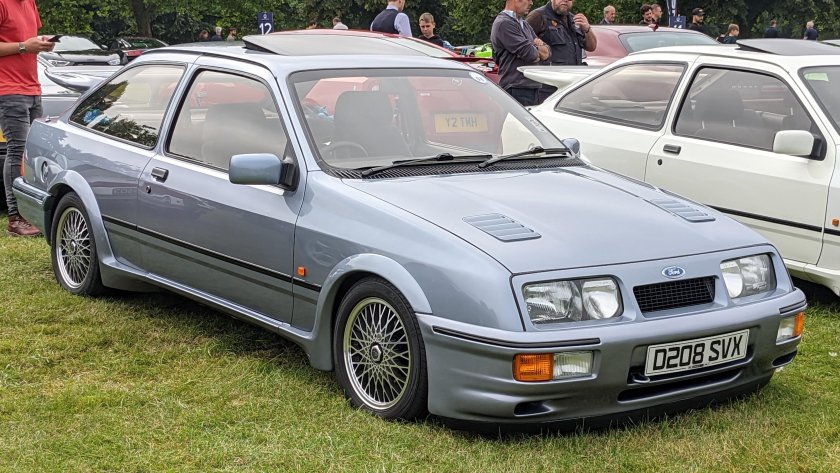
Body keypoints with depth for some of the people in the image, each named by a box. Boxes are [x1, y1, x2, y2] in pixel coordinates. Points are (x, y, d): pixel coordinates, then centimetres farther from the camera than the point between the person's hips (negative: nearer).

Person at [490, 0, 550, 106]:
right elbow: (529, 54, -17)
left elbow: (546, 53, 16)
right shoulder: (504, 23, -10)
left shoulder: (525, 24, 21)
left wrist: (536, 47, -8)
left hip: (532, 88, 9)